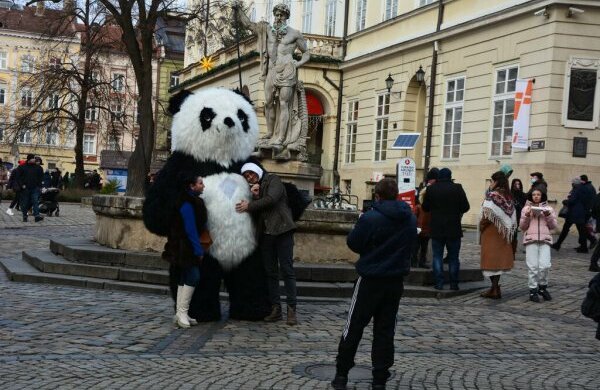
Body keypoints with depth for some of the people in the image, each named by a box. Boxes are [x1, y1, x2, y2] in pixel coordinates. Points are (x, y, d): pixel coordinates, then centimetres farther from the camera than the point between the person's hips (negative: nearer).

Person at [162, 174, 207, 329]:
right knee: (193, 276, -11)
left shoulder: (193, 202, 13)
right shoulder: (187, 204, -18)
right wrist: (199, 250, -19)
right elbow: (191, 229, -21)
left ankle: (180, 313, 16)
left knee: (185, 278, 11)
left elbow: (199, 225, 16)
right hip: (186, 247, -10)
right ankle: (182, 312, -7)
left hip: (188, 247, 10)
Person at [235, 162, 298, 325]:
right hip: (266, 233, 6)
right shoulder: (253, 188, 20)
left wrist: (250, 205, -10)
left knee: (287, 270, -7)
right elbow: (255, 212, 8)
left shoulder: (272, 180, 3)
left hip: (282, 230, -6)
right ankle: (275, 309, 8)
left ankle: (291, 309, -8)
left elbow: (271, 199, -15)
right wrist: (255, 196, -9)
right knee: (271, 272, 5)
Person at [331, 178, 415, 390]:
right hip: (396, 281, 4)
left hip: (370, 279, -4)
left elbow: (353, 243, -7)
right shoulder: (410, 220, 1)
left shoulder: (370, 218, -17)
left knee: (354, 326, 8)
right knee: (385, 329, 10)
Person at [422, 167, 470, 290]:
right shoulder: (457, 188, -7)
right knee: (453, 257, 8)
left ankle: (439, 283, 2)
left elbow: (425, 207, 4)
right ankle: (454, 284, 8)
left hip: (437, 229, 0)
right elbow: (466, 207, -6)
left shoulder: (431, 189, -3)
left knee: (437, 256, 6)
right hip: (454, 229, 0)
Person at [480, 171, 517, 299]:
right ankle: (495, 288, 18)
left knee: (491, 259, -1)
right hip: (503, 234, 7)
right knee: (499, 259, 13)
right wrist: (507, 229, 14)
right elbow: (512, 217, 7)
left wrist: (481, 227, -5)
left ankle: (495, 289, 0)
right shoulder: (508, 197, 7)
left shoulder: (492, 195, -15)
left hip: (491, 232, -7)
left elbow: (487, 215, -19)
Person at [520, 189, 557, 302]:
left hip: (545, 240, 0)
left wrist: (548, 215, -7)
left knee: (544, 265, -9)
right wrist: (527, 216, -7)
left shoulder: (549, 209, 12)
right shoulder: (526, 208, 10)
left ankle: (542, 287, 11)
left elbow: (553, 226, 9)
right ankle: (533, 290, 6)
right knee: (532, 266, -4)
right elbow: (522, 227, 9)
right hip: (530, 239, 0)